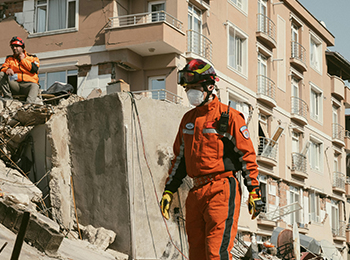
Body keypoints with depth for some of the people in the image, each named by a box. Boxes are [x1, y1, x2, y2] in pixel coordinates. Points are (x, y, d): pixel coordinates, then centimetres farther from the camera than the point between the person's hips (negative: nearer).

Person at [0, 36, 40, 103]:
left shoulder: (32, 58, 15)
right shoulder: (9, 59, 24)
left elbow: (34, 69, -4)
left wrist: (23, 60, 3)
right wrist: (7, 70, -19)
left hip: (27, 84, -3)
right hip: (14, 84, 3)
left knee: (35, 86, -37)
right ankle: (7, 96, -24)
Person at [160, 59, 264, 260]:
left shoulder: (229, 117, -3)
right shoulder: (188, 119, 17)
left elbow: (247, 155, -4)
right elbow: (180, 157, 23)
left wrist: (254, 191, -9)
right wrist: (169, 190, 19)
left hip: (222, 190, -7)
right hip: (197, 191, 7)